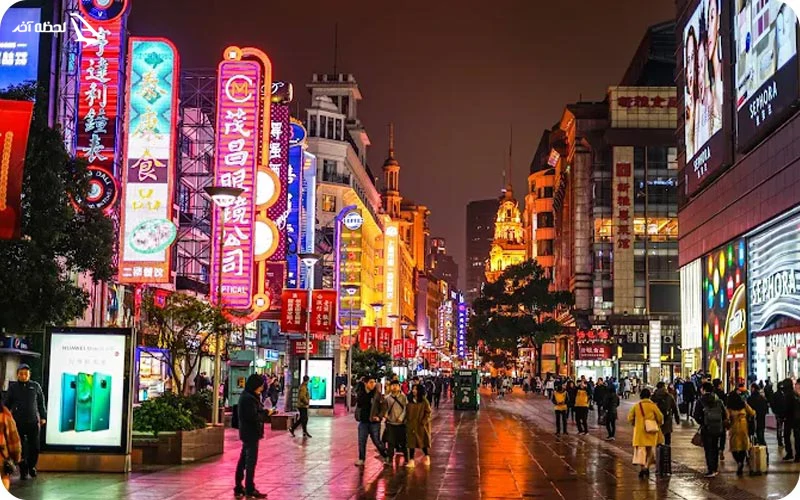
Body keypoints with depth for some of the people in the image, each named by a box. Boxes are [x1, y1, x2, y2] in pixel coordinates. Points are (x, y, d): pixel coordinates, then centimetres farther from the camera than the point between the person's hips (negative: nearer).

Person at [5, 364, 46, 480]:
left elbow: (41, 403, 9)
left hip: (33, 422, 0)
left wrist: (43, 417, 8)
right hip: (18, 422, 0)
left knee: (34, 447, 3)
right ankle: (23, 470, 13)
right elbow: (7, 404, 7)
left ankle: (31, 466, 26)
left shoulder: (35, 386, 3)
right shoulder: (13, 387, 2)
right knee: (21, 448, 2)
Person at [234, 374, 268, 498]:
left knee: (243, 460, 14)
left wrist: (263, 411, -4)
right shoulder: (249, 398, -20)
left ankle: (239, 488, 21)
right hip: (251, 433, -10)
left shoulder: (247, 396, 12)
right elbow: (254, 417, -23)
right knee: (251, 461, -3)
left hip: (246, 433, 10)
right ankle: (250, 490, 2)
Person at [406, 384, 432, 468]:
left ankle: (427, 457, 32)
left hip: (421, 426, -3)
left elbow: (428, 413, -7)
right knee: (411, 442, 0)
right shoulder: (410, 402, 6)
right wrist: (407, 421, 0)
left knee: (423, 441, 10)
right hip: (411, 425, 3)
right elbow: (408, 412, 12)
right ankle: (411, 460, 2)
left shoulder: (424, 401, -8)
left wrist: (423, 422, -14)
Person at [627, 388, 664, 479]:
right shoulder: (653, 406, -7)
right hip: (651, 431, -1)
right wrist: (659, 424, 16)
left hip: (639, 431, 1)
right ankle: (646, 466, 11)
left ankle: (642, 467, -10)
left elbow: (630, 418, 3)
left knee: (641, 449, 4)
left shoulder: (636, 406, -1)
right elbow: (660, 417, -4)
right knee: (650, 449, 15)